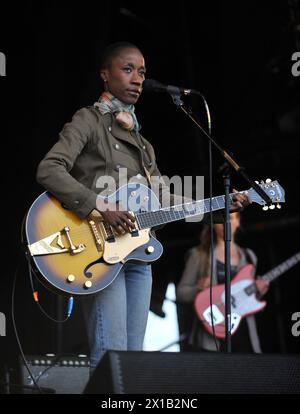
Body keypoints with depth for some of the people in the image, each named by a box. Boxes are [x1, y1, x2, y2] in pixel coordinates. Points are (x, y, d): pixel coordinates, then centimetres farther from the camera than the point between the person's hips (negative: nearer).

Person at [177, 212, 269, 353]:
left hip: (243, 330, 4)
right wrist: (199, 288, -15)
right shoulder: (200, 254, 5)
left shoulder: (248, 257, 17)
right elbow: (181, 293, 4)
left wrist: (257, 292, 0)